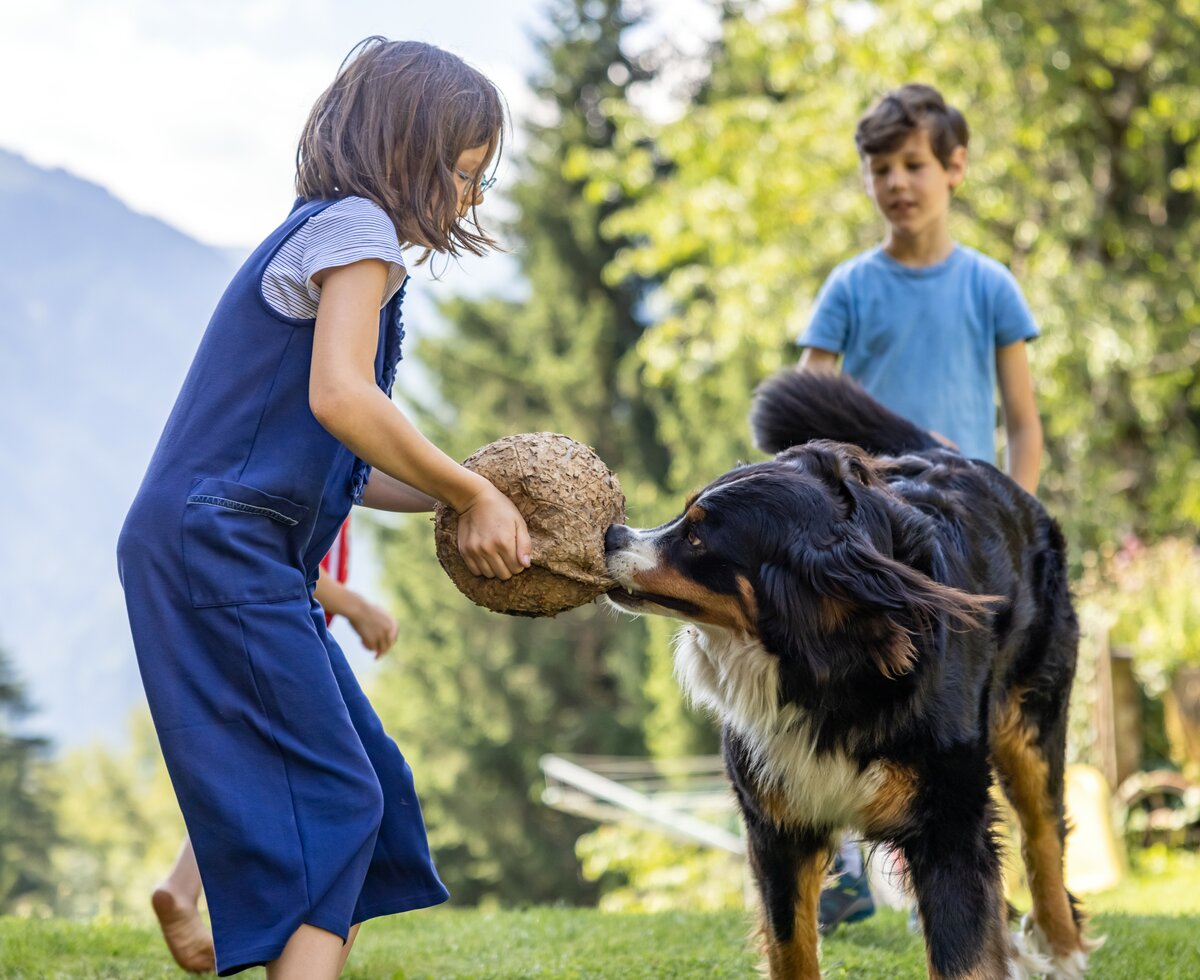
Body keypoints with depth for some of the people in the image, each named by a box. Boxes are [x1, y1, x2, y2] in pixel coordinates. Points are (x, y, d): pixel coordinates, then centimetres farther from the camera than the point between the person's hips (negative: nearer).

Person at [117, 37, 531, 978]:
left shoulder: (329, 234, 23)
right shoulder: (355, 225, -6)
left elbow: (343, 468, 18)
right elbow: (339, 398, -22)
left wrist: (476, 498, 9)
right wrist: (475, 495, -12)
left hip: (244, 560, 10)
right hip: (217, 543, -10)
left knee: (364, 787, 10)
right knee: (330, 797, -13)